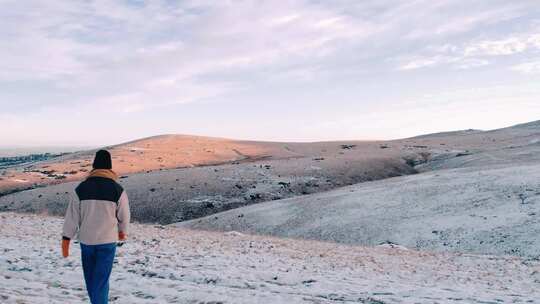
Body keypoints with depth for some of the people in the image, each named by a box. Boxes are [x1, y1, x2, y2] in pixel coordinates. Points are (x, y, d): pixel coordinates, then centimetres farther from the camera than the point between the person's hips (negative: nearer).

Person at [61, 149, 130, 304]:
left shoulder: (81, 188, -4)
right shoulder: (117, 190, -9)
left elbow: (72, 215, -3)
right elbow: (124, 215, 1)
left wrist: (66, 239, 2)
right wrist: (123, 231, 20)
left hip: (86, 240, 3)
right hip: (107, 241, -2)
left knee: (90, 278, 21)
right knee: (101, 280, 1)